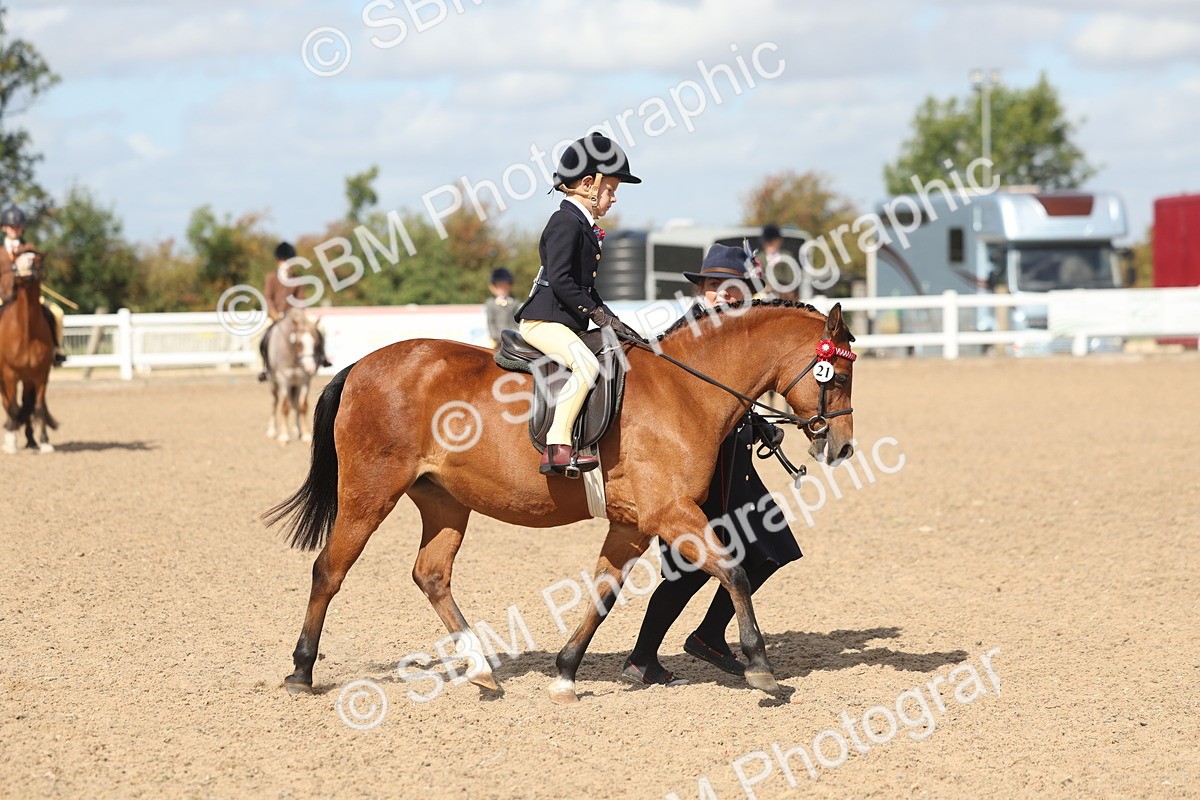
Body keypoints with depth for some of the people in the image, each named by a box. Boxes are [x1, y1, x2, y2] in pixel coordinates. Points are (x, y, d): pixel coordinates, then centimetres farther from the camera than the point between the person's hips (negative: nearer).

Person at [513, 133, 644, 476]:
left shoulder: (584, 226, 19)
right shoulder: (566, 222, -12)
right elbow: (560, 280, -21)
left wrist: (611, 319, 11)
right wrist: (598, 313, -17)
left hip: (566, 321, 11)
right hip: (544, 319, -11)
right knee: (587, 364, -30)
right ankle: (557, 448, -35)